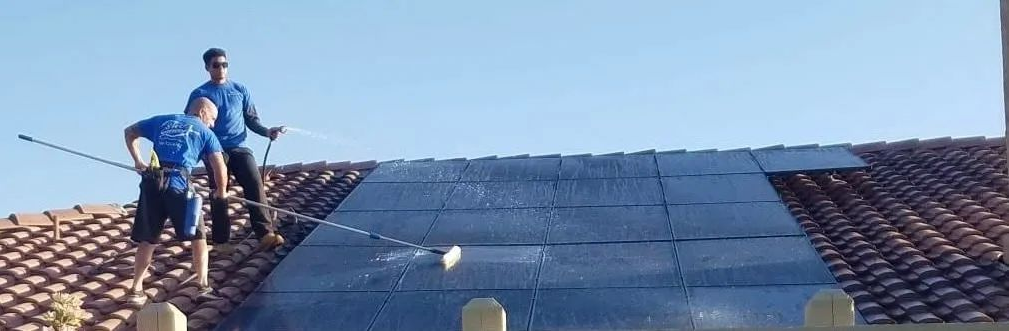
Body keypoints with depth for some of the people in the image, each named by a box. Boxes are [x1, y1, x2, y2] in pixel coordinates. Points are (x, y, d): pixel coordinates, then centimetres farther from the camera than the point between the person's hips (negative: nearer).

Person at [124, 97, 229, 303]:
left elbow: (130, 132, 30)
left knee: (147, 240, 13)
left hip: (151, 182, 4)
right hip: (179, 184, -4)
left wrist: (138, 161, 22)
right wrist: (221, 191, 21)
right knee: (197, 236, 9)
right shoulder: (204, 132, 12)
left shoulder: (163, 121, 24)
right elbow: (220, 167, 4)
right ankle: (203, 286, 4)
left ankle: (137, 290, 13)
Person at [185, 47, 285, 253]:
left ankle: (265, 234, -21)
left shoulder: (240, 90, 15)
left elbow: (251, 119, 16)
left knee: (255, 184, -15)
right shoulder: (199, 94, 7)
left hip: (239, 147, 2)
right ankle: (221, 240, 2)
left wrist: (267, 131, -2)